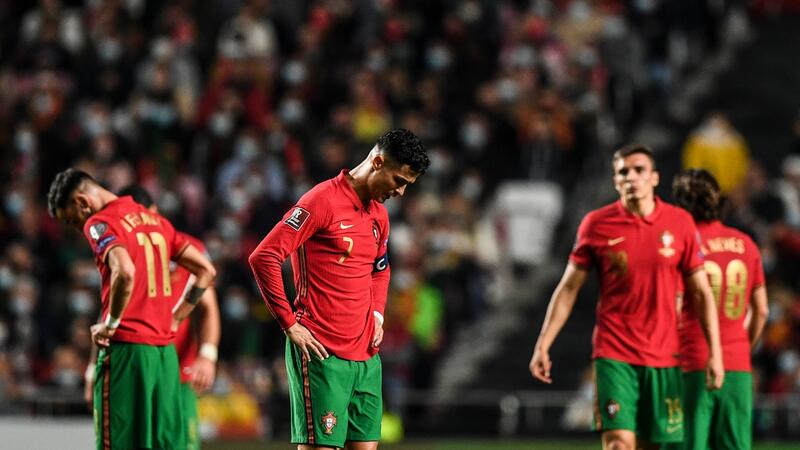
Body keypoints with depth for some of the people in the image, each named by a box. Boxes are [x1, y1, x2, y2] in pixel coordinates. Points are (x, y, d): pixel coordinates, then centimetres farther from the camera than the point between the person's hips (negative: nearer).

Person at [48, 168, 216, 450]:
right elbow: (206, 271, 18)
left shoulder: (99, 223, -7)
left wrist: (110, 324, -14)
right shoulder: (156, 221, 17)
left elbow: (125, 272, -26)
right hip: (165, 350, 7)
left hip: (126, 346, -7)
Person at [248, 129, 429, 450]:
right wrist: (290, 325, -14)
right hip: (321, 352, -8)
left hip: (366, 354, 8)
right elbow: (264, 257, -14)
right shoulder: (323, 201, -10)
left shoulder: (379, 215, 15)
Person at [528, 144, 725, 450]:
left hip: (664, 356, 2)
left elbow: (702, 292, 6)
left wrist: (715, 352, 1)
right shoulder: (597, 224, -1)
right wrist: (543, 345, -1)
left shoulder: (680, 223, 2)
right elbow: (568, 289, 5)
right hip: (614, 354, -2)